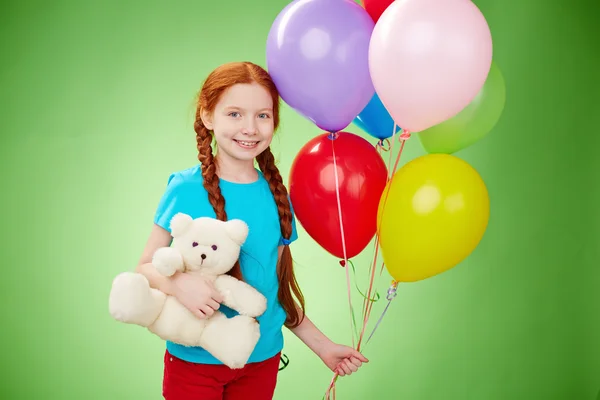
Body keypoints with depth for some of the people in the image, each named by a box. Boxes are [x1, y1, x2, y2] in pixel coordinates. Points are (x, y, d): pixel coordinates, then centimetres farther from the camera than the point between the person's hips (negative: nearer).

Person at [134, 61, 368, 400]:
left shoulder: (277, 194, -1)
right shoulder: (186, 189, -13)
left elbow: (277, 286, 7)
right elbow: (145, 268, -8)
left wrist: (323, 346, 7)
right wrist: (178, 283, -28)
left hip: (262, 359, 3)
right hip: (195, 360, -3)